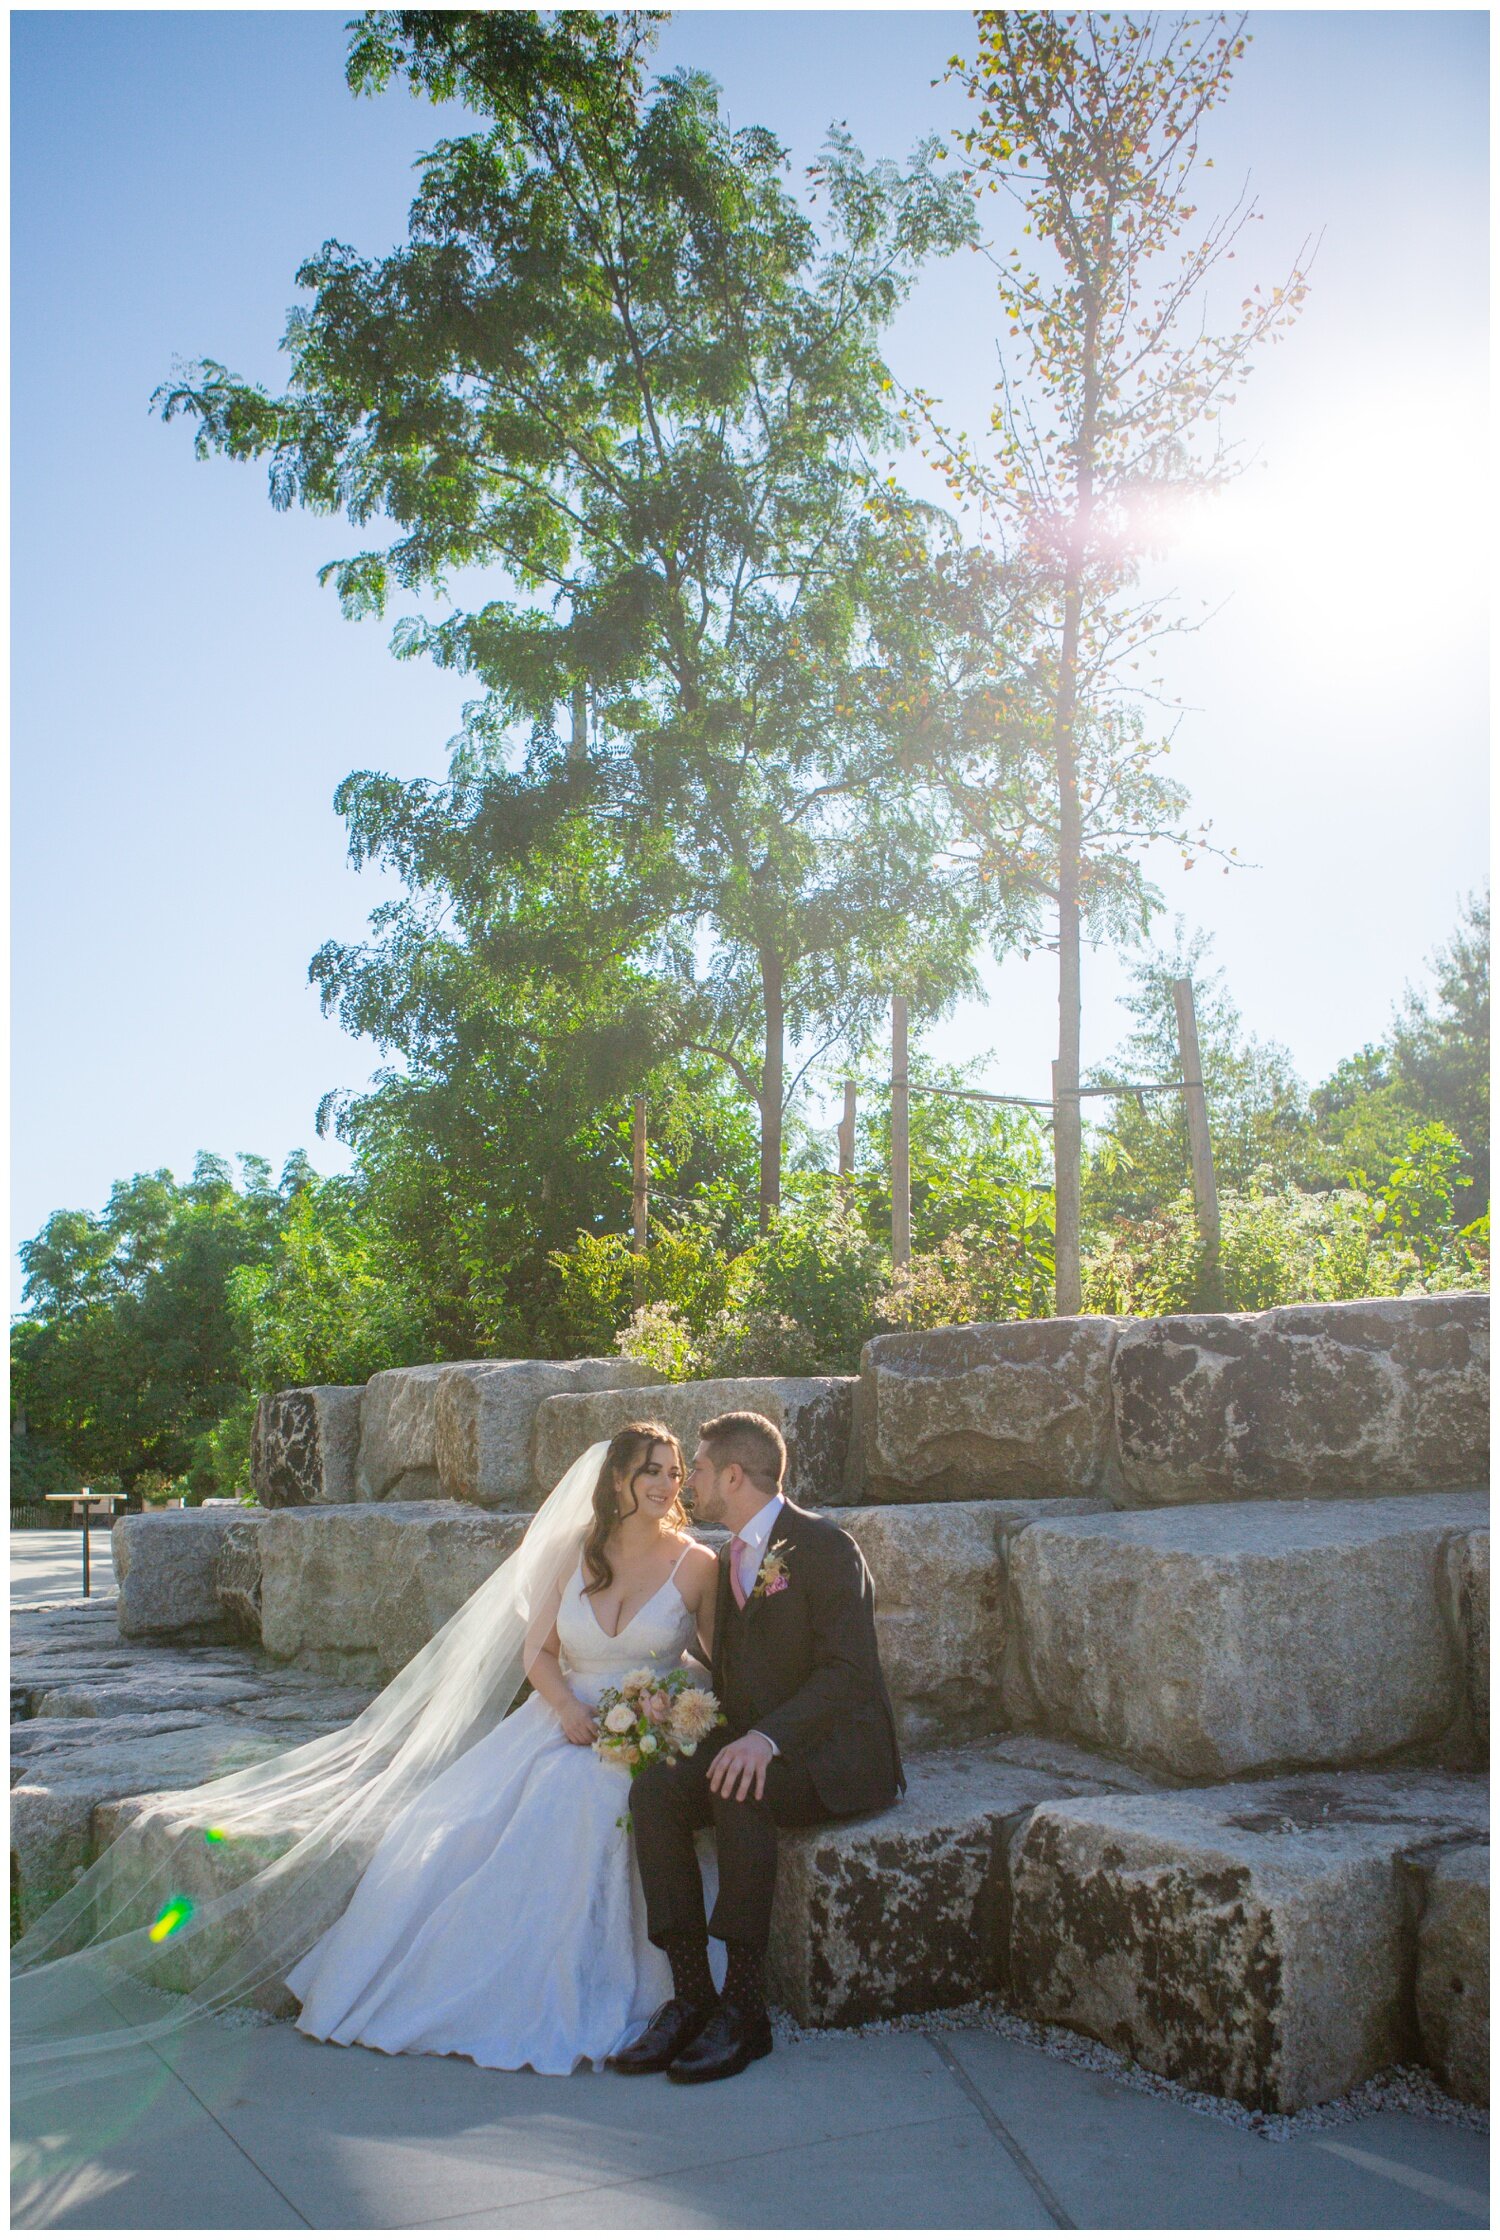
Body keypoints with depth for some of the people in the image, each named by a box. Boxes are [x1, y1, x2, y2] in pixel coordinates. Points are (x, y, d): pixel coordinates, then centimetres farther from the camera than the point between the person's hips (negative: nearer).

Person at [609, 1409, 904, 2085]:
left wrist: (768, 1738, -34)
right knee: (656, 1788, -20)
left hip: (837, 1753, -7)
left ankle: (743, 2006, -26)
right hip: (759, 1749, 7)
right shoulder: (732, 1560, 16)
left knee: (739, 1792, -35)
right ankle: (690, 1995, -19)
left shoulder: (824, 1547, -11)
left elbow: (847, 1673, -20)